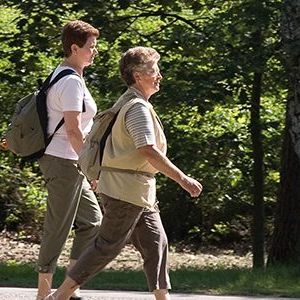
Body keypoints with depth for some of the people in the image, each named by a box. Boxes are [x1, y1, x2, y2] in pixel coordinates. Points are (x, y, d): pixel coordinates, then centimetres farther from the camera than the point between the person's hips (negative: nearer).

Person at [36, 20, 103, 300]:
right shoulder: (72, 82, -17)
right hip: (64, 161, -10)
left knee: (92, 220, 13)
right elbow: (73, 131, -20)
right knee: (57, 229, -5)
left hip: (56, 159, 10)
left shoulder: (62, 76, 15)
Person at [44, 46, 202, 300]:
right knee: (108, 246, -4)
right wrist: (183, 179, -24)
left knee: (156, 243, 7)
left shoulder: (127, 103, 17)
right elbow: (149, 151, -25)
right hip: (127, 189, -10)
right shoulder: (138, 107, -16)